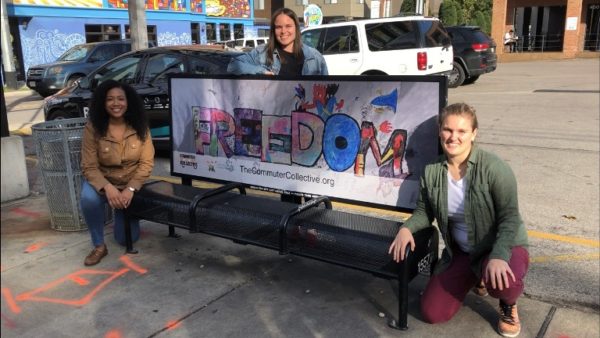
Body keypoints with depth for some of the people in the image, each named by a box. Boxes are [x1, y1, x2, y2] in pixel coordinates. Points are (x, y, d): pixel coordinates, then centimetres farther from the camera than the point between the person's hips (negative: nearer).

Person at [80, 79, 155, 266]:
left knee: (127, 239, 3)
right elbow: (89, 167, -17)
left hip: (131, 185, 1)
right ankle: (99, 246, -14)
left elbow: (146, 163, -12)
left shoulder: (140, 126, -13)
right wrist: (107, 187, -34)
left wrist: (130, 189, -24)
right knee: (89, 198, -38)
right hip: (102, 182, -1)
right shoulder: (93, 128, -17)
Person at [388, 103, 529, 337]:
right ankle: (473, 279, 29)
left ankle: (508, 306, 2)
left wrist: (498, 256, -38)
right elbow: (424, 211, 3)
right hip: (460, 252, 5)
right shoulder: (431, 171, -9)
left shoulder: (494, 168, -22)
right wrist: (407, 228, -18)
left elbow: (510, 217, -23)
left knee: (503, 281, -40)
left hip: (503, 247, -4)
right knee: (432, 313, -1)